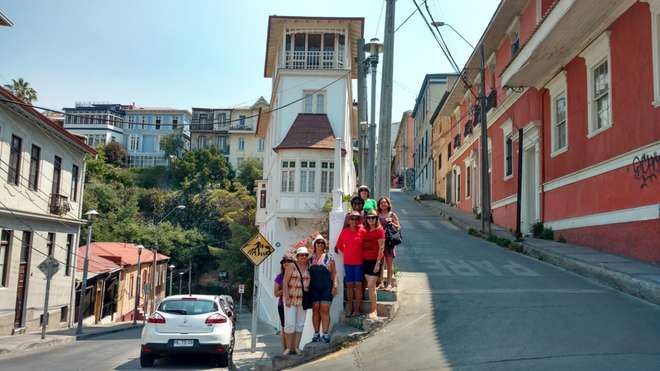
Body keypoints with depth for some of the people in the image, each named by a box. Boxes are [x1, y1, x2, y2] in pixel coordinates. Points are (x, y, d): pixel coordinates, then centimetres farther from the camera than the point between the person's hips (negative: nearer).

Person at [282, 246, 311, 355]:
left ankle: (296, 347, 10)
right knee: (290, 324, -8)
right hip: (290, 298, -4)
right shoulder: (292, 266, -7)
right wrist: (286, 298, -16)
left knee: (300, 324, 5)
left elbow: (309, 283, 12)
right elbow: (285, 282, -10)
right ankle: (288, 348, 0)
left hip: (303, 299, 4)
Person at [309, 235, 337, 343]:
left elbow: (334, 273, 5)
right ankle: (316, 334, 7)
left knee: (325, 310, -6)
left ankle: (325, 334, -5)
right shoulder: (310, 259, 12)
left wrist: (335, 286, -5)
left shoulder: (329, 258, 8)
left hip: (326, 287, -2)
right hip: (314, 288, 2)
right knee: (315, 310, 1)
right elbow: (307, 273, 15)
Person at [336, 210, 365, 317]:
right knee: (349, 285, 7)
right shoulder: (345, 231, 2)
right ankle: (349, 308, 14)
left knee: (358, 285, 0)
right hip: (348, 262, 2)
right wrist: (346, 252, 7)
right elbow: (338, 245, 12)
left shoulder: (362, 231, -4)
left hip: (359, 262, -2)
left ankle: (357, 309, 5)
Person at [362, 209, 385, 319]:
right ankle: (375, 309, 13)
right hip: (366, 260, 7)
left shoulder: (379, 230, -7)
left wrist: (378, 263, -16)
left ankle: (374, 311, -3)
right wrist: (362, 260, 6)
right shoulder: (366, 230, 13)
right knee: (371, 286, 8)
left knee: (371, 286, -9)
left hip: (374, 260, -7)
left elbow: (381, 247, -11)